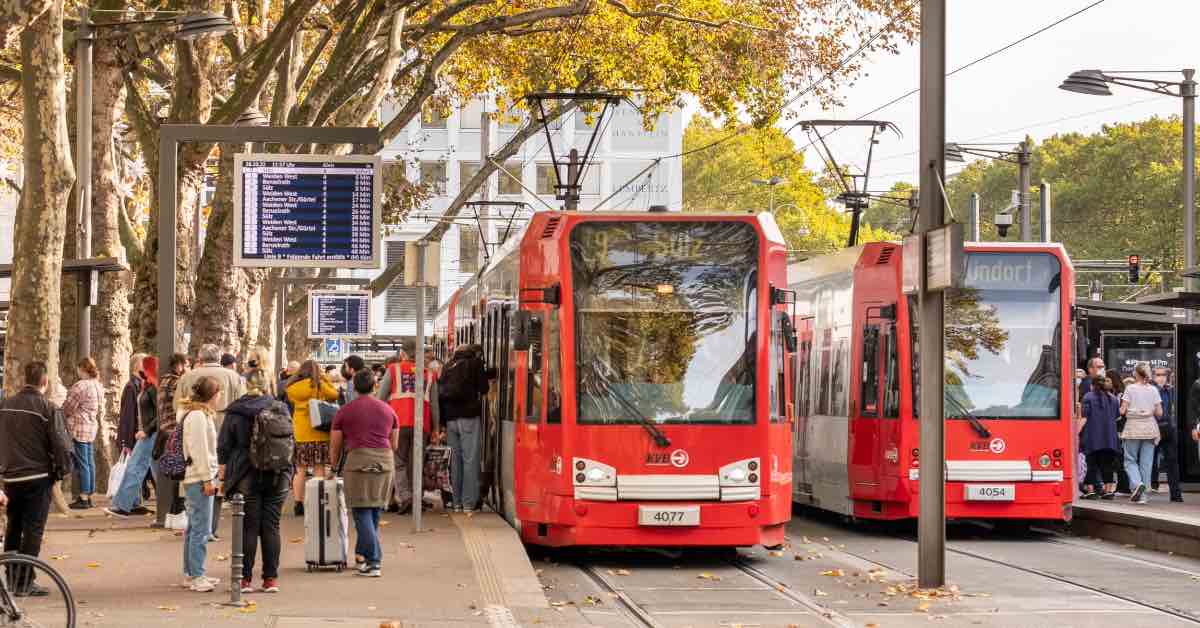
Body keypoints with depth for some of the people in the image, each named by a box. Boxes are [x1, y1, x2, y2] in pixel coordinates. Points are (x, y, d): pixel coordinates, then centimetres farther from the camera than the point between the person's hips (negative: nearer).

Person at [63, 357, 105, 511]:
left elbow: (68, 407, -11)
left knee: (81, 464, -5)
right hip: (92, 426, 9)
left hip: (79, 428, -9)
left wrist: (60, 416, 8)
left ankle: (83, 498, -4)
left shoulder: (80, 386, -17)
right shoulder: (98, 386, 11)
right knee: (89, 462, 12)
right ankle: (88, 496, 17)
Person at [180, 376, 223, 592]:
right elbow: (199, 450, -18)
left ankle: (191, 573, 22)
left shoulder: (201, 414, 18)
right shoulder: (198, 416, -14)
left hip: (195, 479, 11)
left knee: (194, 527, 15)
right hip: (199, 478, -11)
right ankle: (196, 576, -9)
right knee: (201, 530, -9)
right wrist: (208, 479, -17)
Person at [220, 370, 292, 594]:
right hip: (277, 477, 2)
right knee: (271, 526, 6)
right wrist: (287, 472, 17)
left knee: (248, 527, 2)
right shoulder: (280, 409, 1)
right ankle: (271, 578, 7)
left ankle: (244, 578, 2)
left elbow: (224, 444, -1)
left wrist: (222, 465, 14)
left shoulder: (235, 412, -4)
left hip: (246, 477, -2)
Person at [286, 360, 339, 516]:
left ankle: (298, 504, 9)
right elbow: (335, 394, 6)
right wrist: (324, 379, 11)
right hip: (319, 433, -2)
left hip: (300, 433, 2)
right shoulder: (320, 386, -7)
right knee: (319, 468, 5)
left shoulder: (293, 388, -2)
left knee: (300, 469, 9)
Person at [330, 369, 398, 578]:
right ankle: (364, 555, 18)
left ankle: (373, 562, -11)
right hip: (385, 461, 3)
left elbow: (335, 446, 12)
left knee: (362, 513, -3)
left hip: (358, 461, -3)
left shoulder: (344, 412, 8)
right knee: (376, 512, 13)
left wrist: (333, 467, 26)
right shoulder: (388, 410, 16)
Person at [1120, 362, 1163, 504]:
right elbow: (1159, 413, 1)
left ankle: (1137, 483, -19)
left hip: (1133, 428, -2)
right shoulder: (1153, 390, 2)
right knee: (1146, 462, 6)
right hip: (1150, 428, 2)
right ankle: (1142, 495, 4)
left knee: (1130, 460, 7)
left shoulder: (1130, 389, -5)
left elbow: (1122, 411, -7)